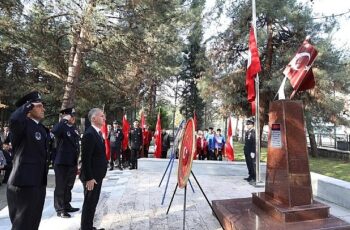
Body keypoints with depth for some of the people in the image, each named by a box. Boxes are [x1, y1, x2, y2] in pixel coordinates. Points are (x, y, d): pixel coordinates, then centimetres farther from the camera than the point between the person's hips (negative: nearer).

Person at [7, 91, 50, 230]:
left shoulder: (41, 128, 14)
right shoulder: (22, 125, -13)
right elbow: (14, 119, -39)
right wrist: (29, 104, -21)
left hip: (39, 183, 9)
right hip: (24, 184, -8)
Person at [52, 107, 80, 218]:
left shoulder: (74, 128, 9)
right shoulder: (60, 127, -12)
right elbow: (54, 131, -39)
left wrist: (77, 161, 17)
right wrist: (64, 121, -29)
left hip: (72, 163, 7)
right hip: (61, 163, -7)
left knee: (69, 186, 18)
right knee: (60, 187, 5)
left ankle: (66, 206, 32)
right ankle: (60, 209, 18)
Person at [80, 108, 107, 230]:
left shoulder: (98, 133, 11)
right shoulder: (89, 134, -20)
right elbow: (85, 159, -22)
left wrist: (99, 174, 17)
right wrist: (89, 178, -22)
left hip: (97, 175, 9)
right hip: (91, 177, -9)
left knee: (93, 202, 19)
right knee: (89, 203, 4)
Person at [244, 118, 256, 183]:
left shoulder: (254, 132, -13)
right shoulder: (247, 132, 15)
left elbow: (254, 142, -19)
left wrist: (253, 152, -21)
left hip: (251, 152, -9)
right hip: (247, 152, 9)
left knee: (252, 164, -3)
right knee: (248, 164, 14)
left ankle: (254, 177, 6)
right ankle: (250, 176, 24)